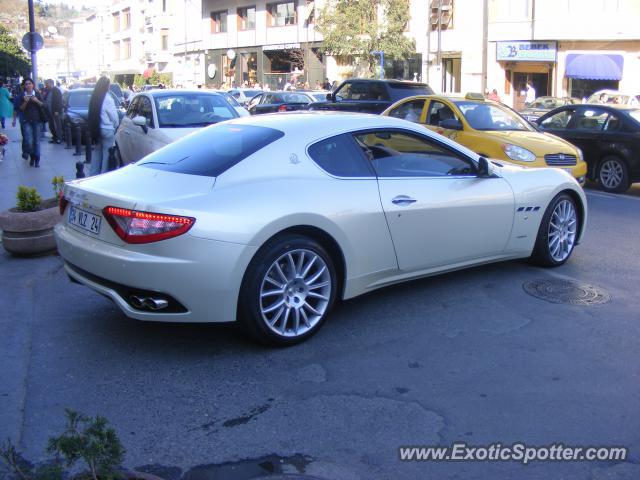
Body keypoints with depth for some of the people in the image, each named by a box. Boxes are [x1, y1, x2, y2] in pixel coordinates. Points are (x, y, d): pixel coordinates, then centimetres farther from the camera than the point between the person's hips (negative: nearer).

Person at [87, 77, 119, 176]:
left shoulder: (94, 97, 5)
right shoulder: (107, 99, -15)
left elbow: (92, 114, 8)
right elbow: (114, 116, -11)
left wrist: (92, 128, 14)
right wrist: (116, 126, 6)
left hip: (95, 129, 7)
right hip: (107, 130, -7)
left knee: (97, 152, 16)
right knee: (107, 153, 0)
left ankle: (93, 174, 21)